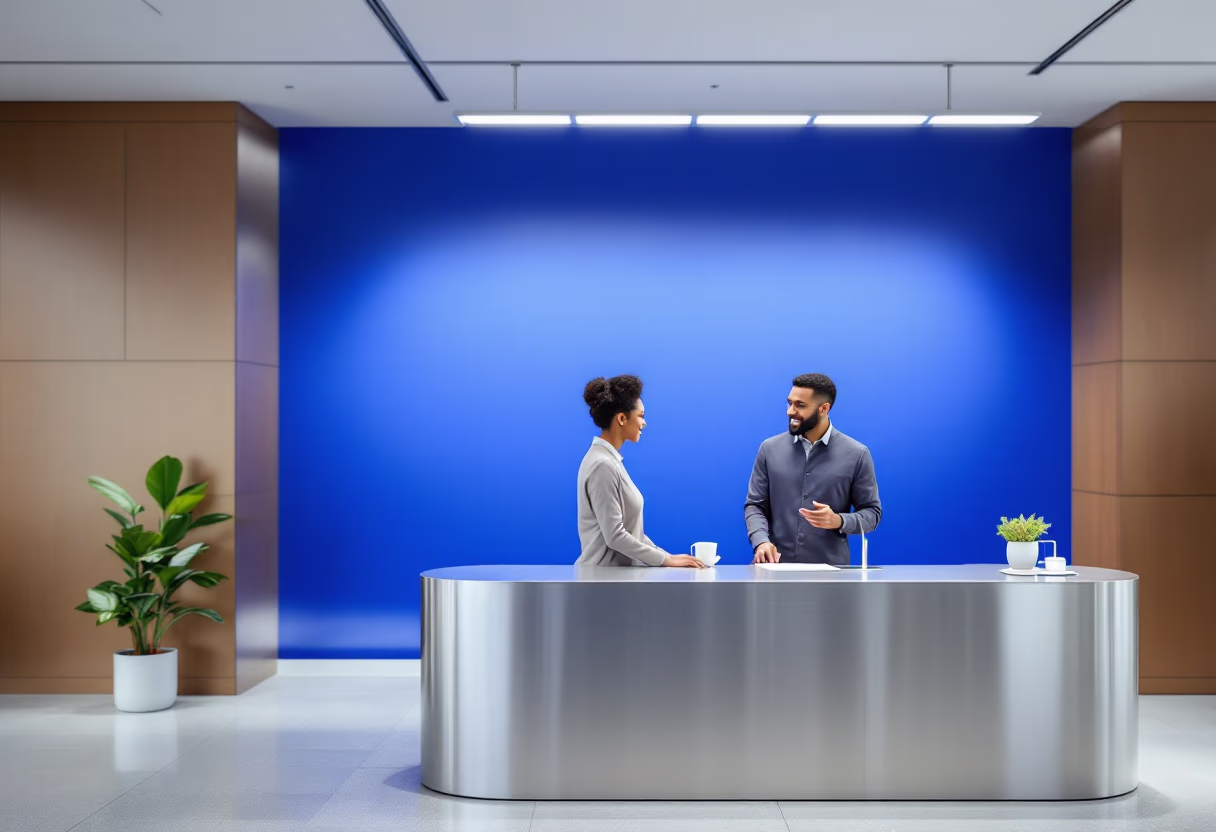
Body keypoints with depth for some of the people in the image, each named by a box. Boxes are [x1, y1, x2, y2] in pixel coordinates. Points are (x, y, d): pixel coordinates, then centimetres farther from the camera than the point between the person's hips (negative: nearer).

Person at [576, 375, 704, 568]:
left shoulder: (610, 460, 12)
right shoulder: (603, 465, -17)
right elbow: (614, 536, -20)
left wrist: (667, 557, 8)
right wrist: (665, 560, -14)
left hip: (619, 572, 9)